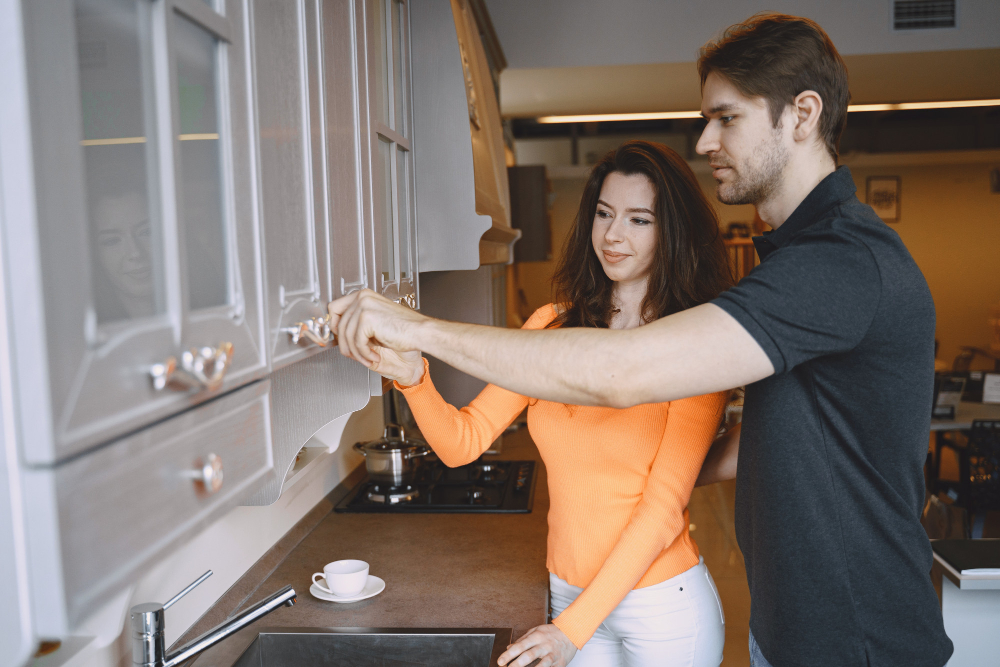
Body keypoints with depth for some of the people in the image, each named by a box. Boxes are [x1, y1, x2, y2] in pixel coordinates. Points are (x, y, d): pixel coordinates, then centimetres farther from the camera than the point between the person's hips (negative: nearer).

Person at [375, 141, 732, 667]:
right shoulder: (551, 327, -2)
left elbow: (665, 507, -16)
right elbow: (463, 442, -6)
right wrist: (413, 379, -25)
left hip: (664, 606, -4)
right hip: (568, 592, 4)